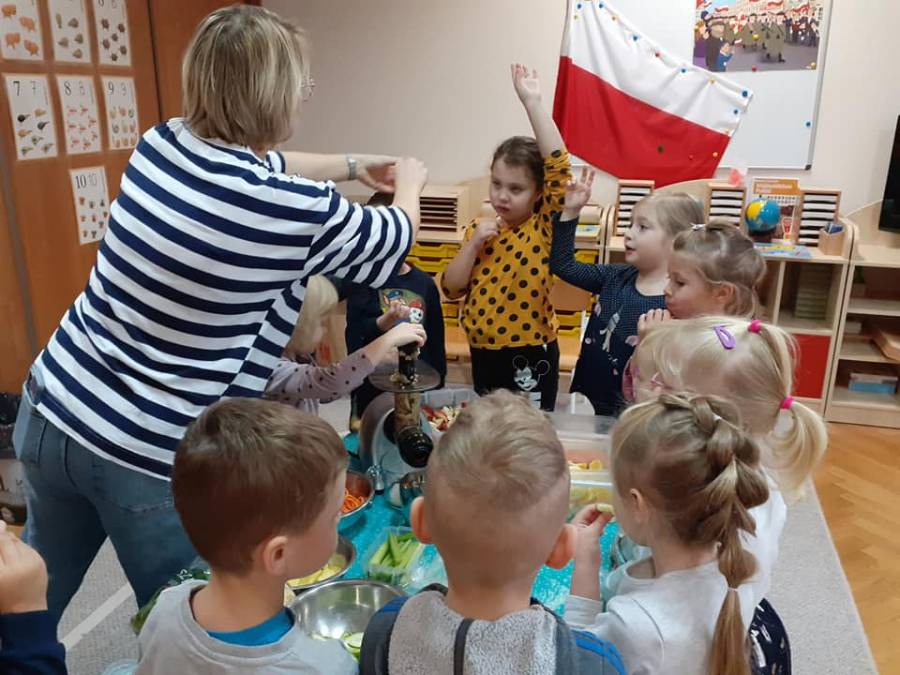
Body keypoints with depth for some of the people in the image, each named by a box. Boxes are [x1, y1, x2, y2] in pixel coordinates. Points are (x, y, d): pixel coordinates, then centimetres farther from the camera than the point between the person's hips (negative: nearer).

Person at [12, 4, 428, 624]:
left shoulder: (163, 144, -2)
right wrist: (409, 184, 23)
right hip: (155, 456, -6)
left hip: (52, 408, 7)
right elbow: (396, 238, 1)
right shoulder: (296, 209, -20)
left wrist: (355, 165, 33)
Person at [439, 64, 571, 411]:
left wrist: (532, 102, -23)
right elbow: (451, 288, 1)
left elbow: (559, 164, -23)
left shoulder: (544, 226, -9)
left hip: (530, 355, -5)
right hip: (483, 353, 5)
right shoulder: (480, 229, 4)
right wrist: (473, 244, -14)